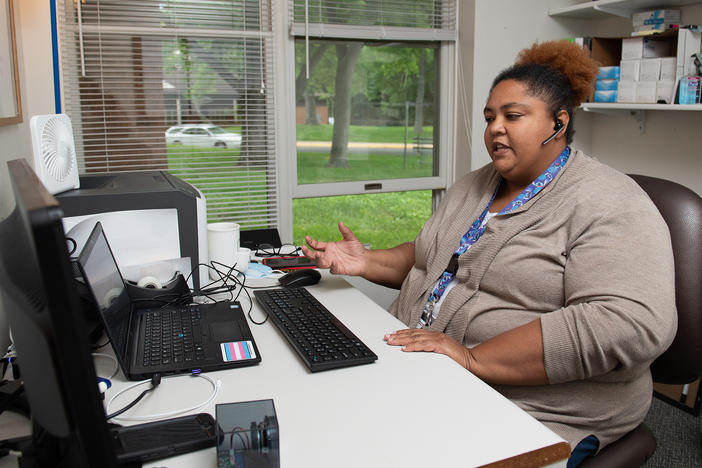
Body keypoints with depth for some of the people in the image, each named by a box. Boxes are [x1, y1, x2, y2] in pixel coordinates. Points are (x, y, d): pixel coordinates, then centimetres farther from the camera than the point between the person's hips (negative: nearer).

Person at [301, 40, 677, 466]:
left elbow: (632, 324, -26)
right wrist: (368, 263, 3)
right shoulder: (475, 186, 13)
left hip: (534, 416, -6)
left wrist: (474, 357, -28)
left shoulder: (609, 205, -13)